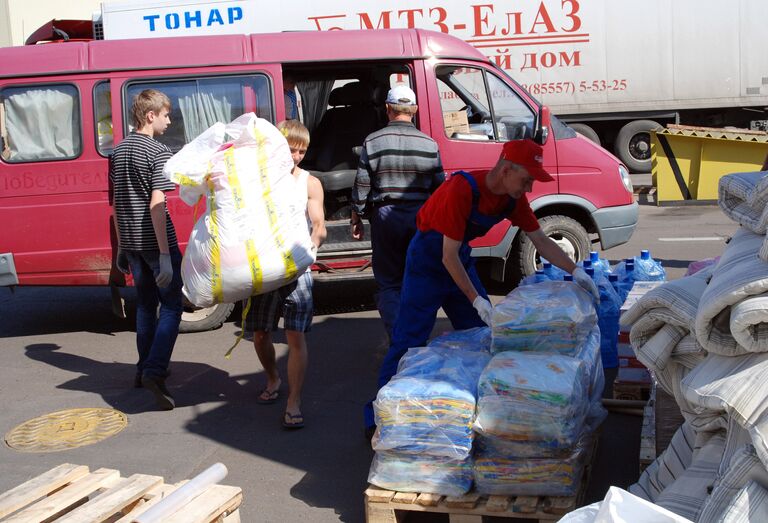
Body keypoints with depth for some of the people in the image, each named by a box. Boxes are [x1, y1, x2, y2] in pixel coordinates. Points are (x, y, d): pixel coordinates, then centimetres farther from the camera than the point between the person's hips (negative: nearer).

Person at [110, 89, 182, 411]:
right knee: (171, 305, 0)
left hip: (131, 242, 7)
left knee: (145, 303, 19)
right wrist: (165, 254, -22)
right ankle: (154, 371, -14)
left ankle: (145, 368, 27)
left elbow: (117, 202, 15)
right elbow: (156, 205, -21)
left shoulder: (119, 151, 11)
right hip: (155, 242, -7)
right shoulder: (158, 152, -14)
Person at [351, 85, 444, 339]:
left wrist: (356, 218, 9)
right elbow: (439, 187, 5)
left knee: (389, 283, 6)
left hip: (385, 216, -1)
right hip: (421, 218, 2)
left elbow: (362, 185, -3)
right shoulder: (429, 144, 0)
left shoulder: (372, 142, -4)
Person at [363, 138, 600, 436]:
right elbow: (448, 257, -28)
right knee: (408, 341, -8)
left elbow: (540, 240, 1)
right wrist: (476, 300, -27)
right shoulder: (462, 190, -31)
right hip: (428, 259, -8)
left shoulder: (513, 198, -9)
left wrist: (576, 271, -9)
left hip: (460, 257, 8)